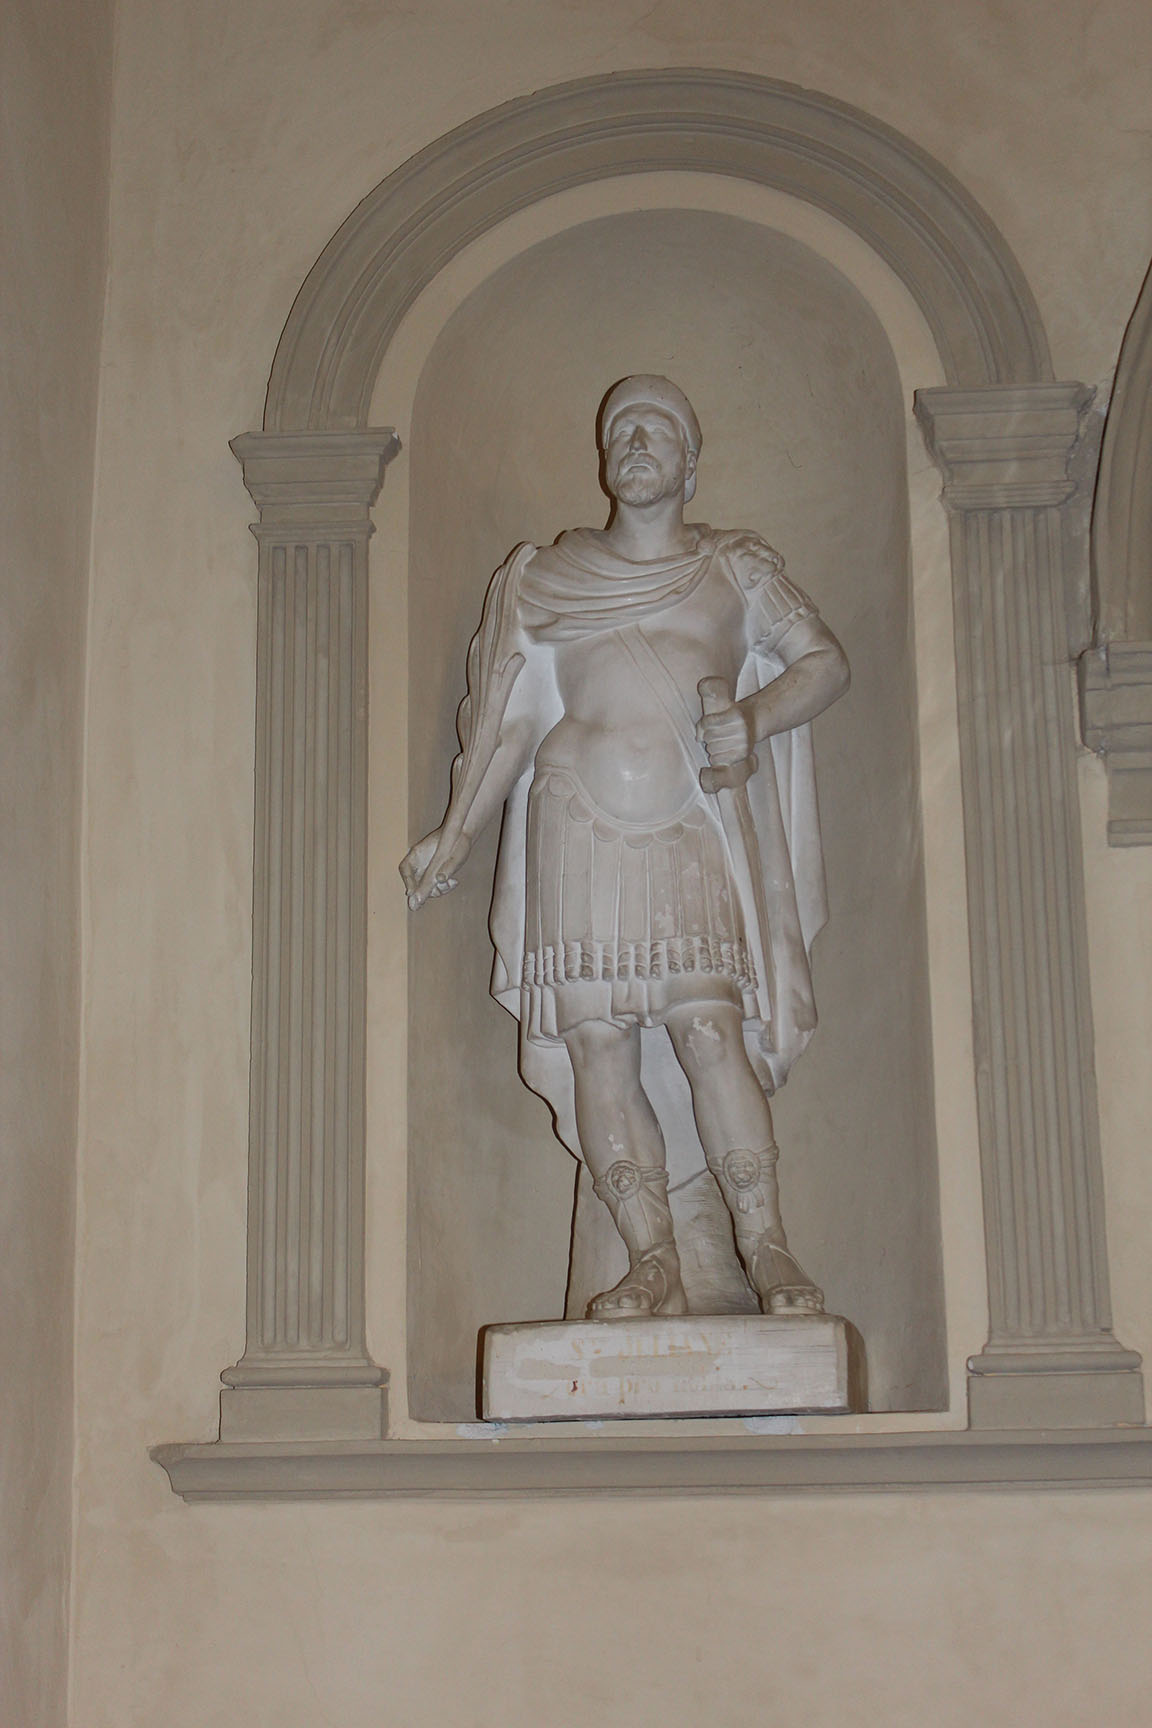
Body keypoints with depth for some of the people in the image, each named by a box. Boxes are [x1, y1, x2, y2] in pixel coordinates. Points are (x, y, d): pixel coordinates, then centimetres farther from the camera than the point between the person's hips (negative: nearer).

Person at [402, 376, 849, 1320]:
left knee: (711, 1027, -17)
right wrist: (456, 834, 14)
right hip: (579, 834, 2)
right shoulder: (542, 579, 18)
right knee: (596, 1041, -9)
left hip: (699, 833, -1)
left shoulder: (737, 568, 16)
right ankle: (654, 1264, -9)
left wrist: (755, 719, -3)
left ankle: (768, 1253, -16)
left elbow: (825, 659, 15)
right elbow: (507, 720, 18)